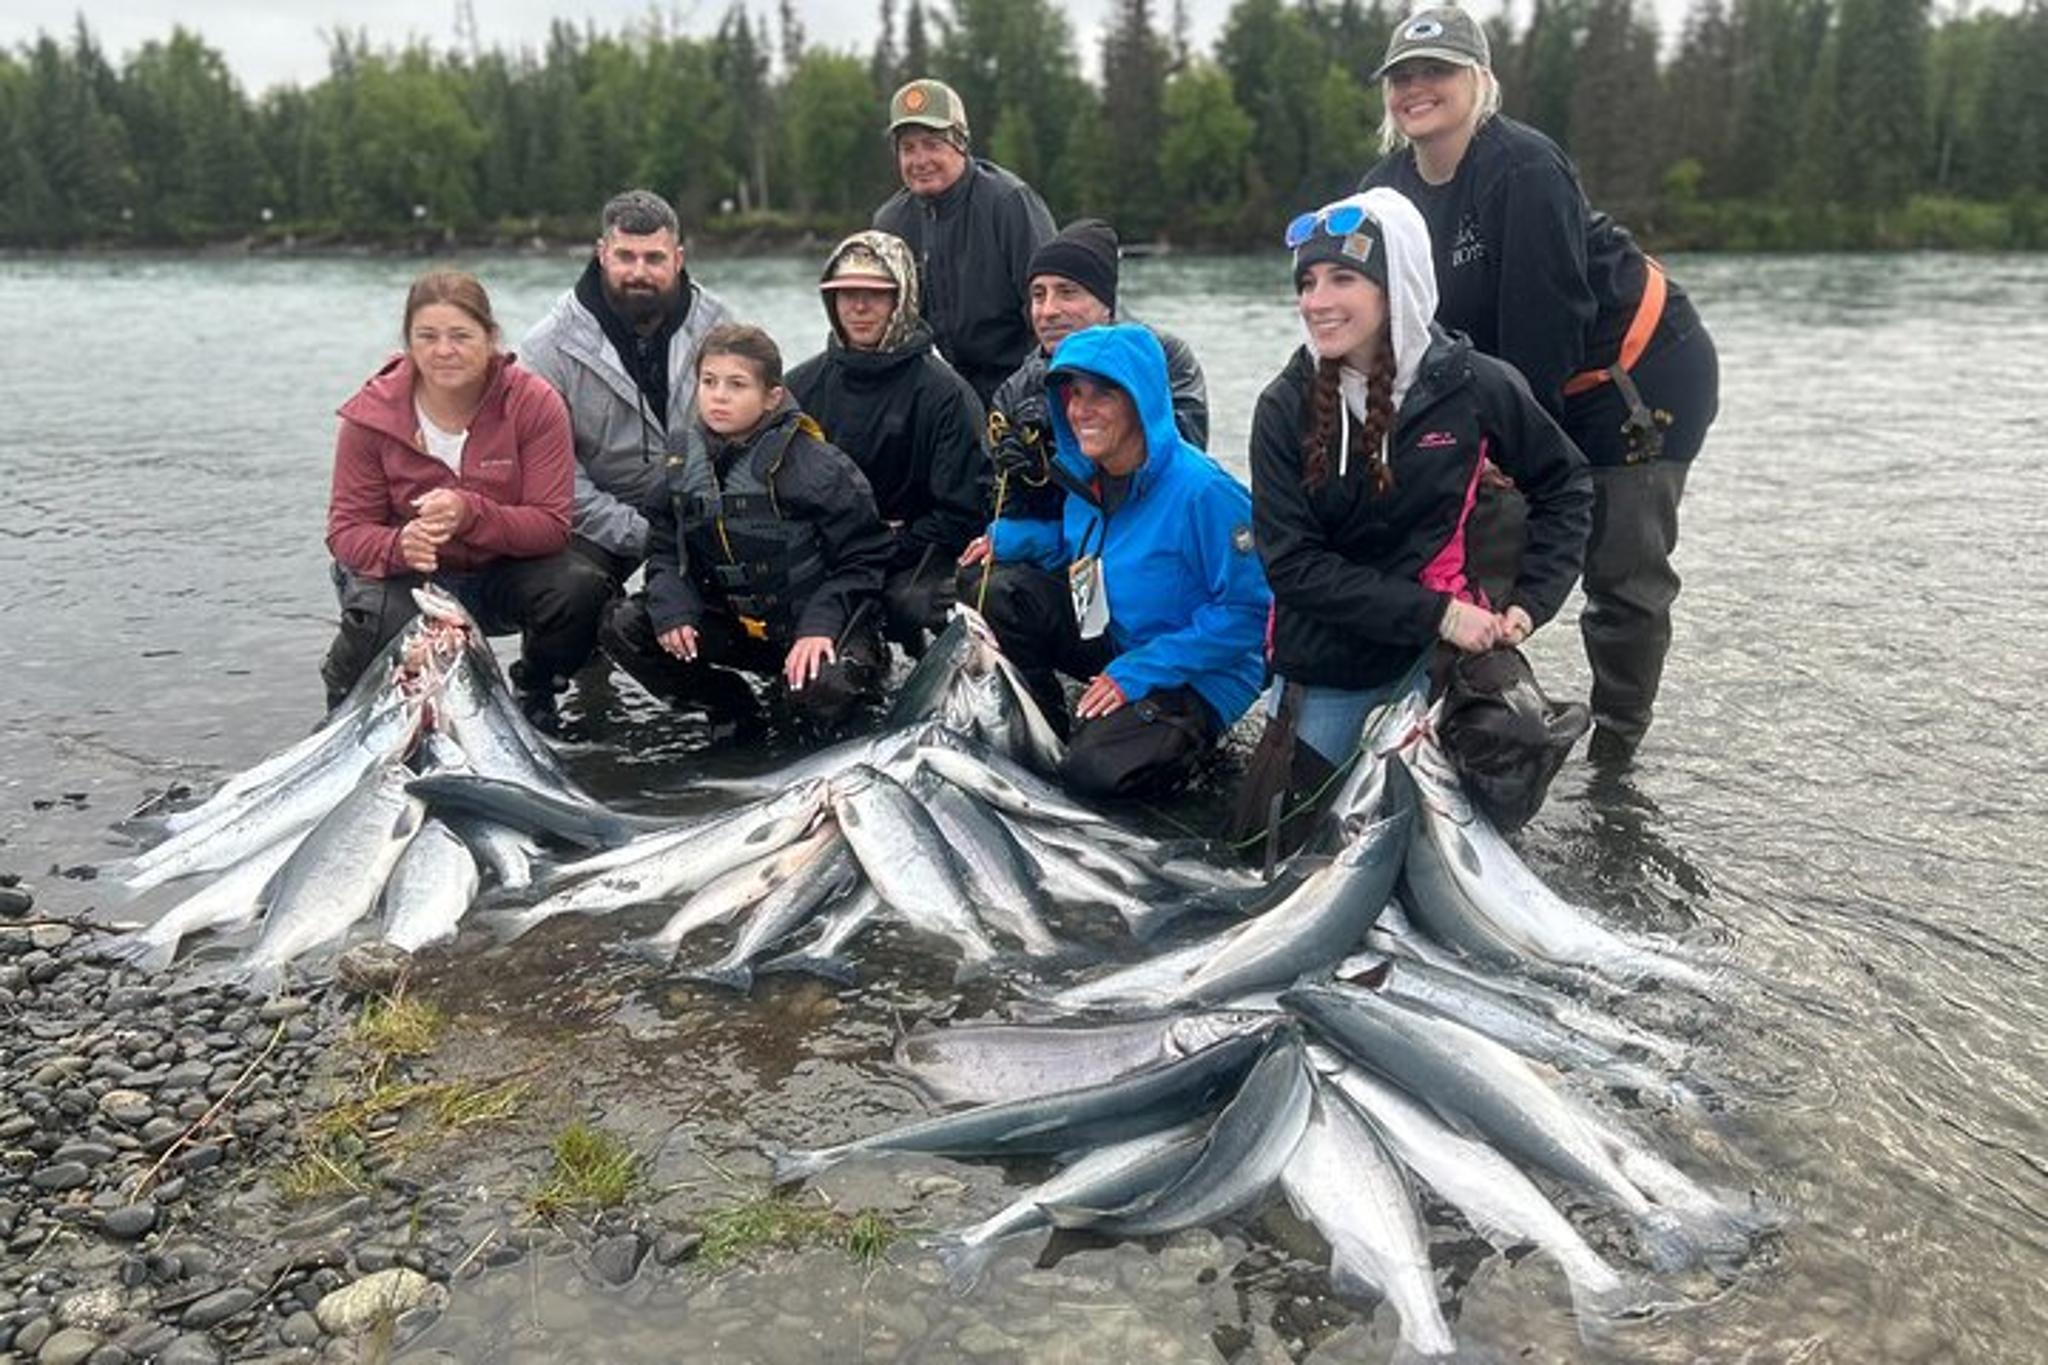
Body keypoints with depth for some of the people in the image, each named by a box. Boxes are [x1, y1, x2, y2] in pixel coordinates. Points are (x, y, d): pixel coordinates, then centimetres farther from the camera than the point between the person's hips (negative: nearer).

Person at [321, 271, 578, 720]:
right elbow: (347, 529, -11)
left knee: (575, 591, -30)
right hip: (409, 577, 0)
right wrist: (399, 546, -35)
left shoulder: (536, 404, -16)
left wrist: (470, 514, -38)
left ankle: (534, 693, 5)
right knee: (377, 613, -34)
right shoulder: (371, 415, -12)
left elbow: (552, 525, -19)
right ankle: (345, 700, 6)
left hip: (502, 573, 0)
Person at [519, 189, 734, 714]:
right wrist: (639, 535, -20)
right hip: (595, 520, -3)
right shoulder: (552, 346, -12)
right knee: (574, 588, -32)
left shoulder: (716, 327, -4)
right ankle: (542, 684, 5)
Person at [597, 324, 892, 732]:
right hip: (731, 622, 5)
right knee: (621, 626, -9)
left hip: (811, 625, -5)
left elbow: (862, 558, -12)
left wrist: (820, 626, -24)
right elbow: (664, 549, 11)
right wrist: (671, 606, -10)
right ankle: (731, 705, 4)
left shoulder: (818, 466, -15)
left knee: (822, 689, -36)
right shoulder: (684, 472, 2)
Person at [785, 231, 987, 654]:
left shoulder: (943, 392, -6)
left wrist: (890, 552, -16)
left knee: (909, 601, -35)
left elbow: (964, 512, -9)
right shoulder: (803, 384, 8)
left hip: (911, 557, -4)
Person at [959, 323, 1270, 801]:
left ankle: (1187, 743, 5)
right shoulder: (1089, 470, -3)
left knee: (1094, 771, -27)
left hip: (1198, 678, -7)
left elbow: (1247, 610, -24)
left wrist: (1138, 672, -25)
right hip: (1116, 639, 8)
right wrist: (1009, 538, -3)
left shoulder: (1204, 492, -27)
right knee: (997, 597, -5)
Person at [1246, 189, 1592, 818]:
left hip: (1446, 652, 0)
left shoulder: (1474, 386, -12)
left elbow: (1566, 484, 5)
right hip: (1325, 668, 0)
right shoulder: (1285, 407, -12)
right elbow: (1292, 564, -16)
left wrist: (1531, 601, -7)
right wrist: (1435, 613, -21)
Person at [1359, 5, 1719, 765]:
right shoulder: (1386, 189, -4)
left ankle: (1615, 747, 9)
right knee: (1486, 543, 0)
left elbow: (1545, 317, -27)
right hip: (1526, 387, 7)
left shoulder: (1525, 169, -25)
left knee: (1622, 567, -3)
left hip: (1644, 372, -7)